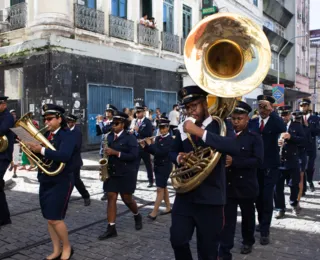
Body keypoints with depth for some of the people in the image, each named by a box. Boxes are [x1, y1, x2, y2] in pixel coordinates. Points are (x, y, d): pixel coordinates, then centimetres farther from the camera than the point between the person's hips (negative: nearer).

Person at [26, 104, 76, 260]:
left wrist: (41, 150, -27)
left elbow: (64, 156, -30)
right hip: (45, 181, 7)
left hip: (61, 182, -7)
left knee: (55, 218, -6)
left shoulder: (67, 135, -13)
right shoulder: (46, 134, 9)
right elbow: (38, 153, 5)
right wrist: (31, 146, -14)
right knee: (49, 218, 11)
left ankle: (67, 247, 16)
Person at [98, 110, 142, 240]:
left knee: (127, 198, 5)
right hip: (112, 173, 5)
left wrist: (115, 153, -24)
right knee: (111, 197, 0)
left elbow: (134, 155, -19)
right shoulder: (110, 136, 6)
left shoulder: (130, 138, -11)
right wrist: (104, 166, 1)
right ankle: (111, 228, 5)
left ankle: (137, 216, 35)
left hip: (127, 174, -5)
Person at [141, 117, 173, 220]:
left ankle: (154, 212, -5)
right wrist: (145, 146, -7)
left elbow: (161, 152, -24)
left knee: (160, 189, -7)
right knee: (163, 187, 15)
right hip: (157, 165, 8)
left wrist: (150, 144, -19)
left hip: (165, 166, -8)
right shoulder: (158, 138, 8)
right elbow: (154, 152, 9)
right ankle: (168, 207, 28)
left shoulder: (170, 139, -14)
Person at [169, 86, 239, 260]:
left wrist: (199, 131, -31)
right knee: (177, 239, 4)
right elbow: (172, 151, 21)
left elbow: (234, 148, -27)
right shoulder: (184, 128, 7)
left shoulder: (220, 126, -7)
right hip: (185, 195, 4)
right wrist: (179, 157, -5)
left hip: (210, 198, -4)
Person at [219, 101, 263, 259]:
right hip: (227, 185, 1)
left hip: (246, 186, -1)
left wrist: (234, 161, -26)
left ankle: (248, 241, 43)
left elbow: (258, 161, -17)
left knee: (248, 216, 19)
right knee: (227, 219, -1)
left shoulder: (254, 138, -5)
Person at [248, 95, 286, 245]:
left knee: (267, 198, -4)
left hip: (270, 166, -3)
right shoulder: (252, 122, 5)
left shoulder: (275, 121, -4)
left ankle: (265, 231, 5)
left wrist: (271, 111, -24)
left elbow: (283, 129, -25)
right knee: (258, 197, 14)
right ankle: (262, 222, 33)